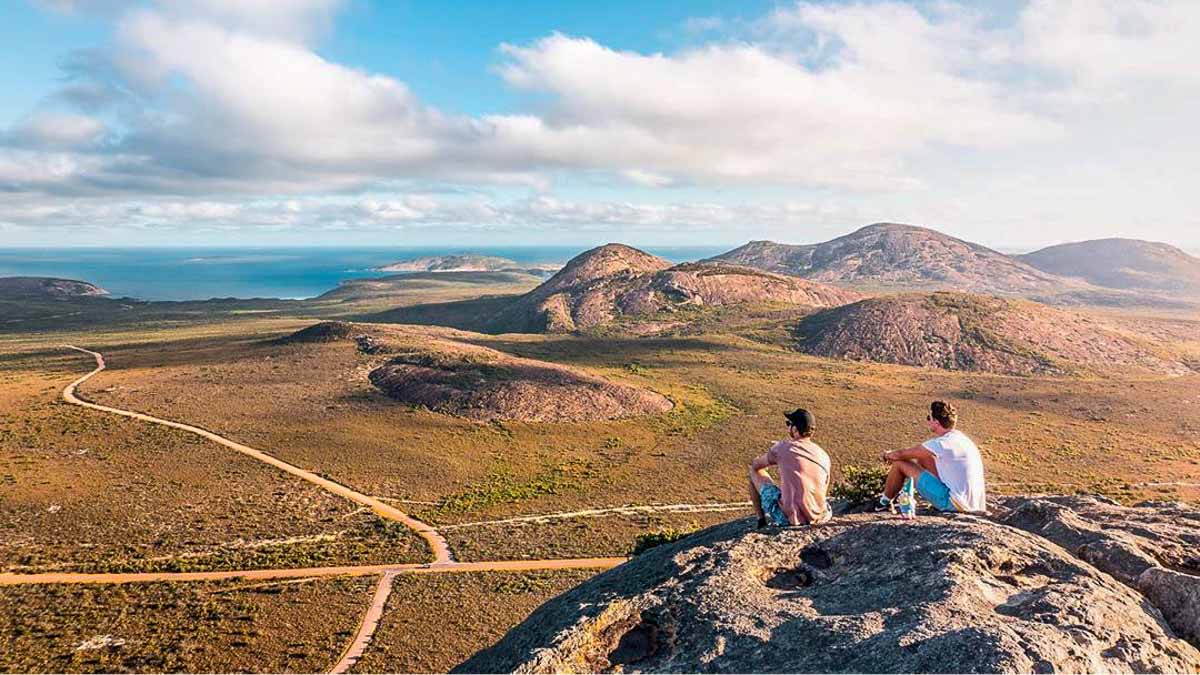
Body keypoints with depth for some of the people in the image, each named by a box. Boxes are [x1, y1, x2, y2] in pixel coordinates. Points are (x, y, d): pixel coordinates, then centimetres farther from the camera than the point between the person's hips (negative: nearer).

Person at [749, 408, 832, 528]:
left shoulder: (782, 448, -8)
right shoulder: (824, 455, 4)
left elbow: (755, 464, 9)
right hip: (819, 518, 5)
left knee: (755, 471, 12)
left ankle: (762, 520, 19)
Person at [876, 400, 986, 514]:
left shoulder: (941, 443, -19)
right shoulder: (959, 437, 9)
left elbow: (900, 455, -9)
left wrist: (888, 455, 13)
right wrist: (894, 455, 24)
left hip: (954, 503, -9)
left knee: (900, 463, -4)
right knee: (922, 457, 20)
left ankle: (884, 502, 17)